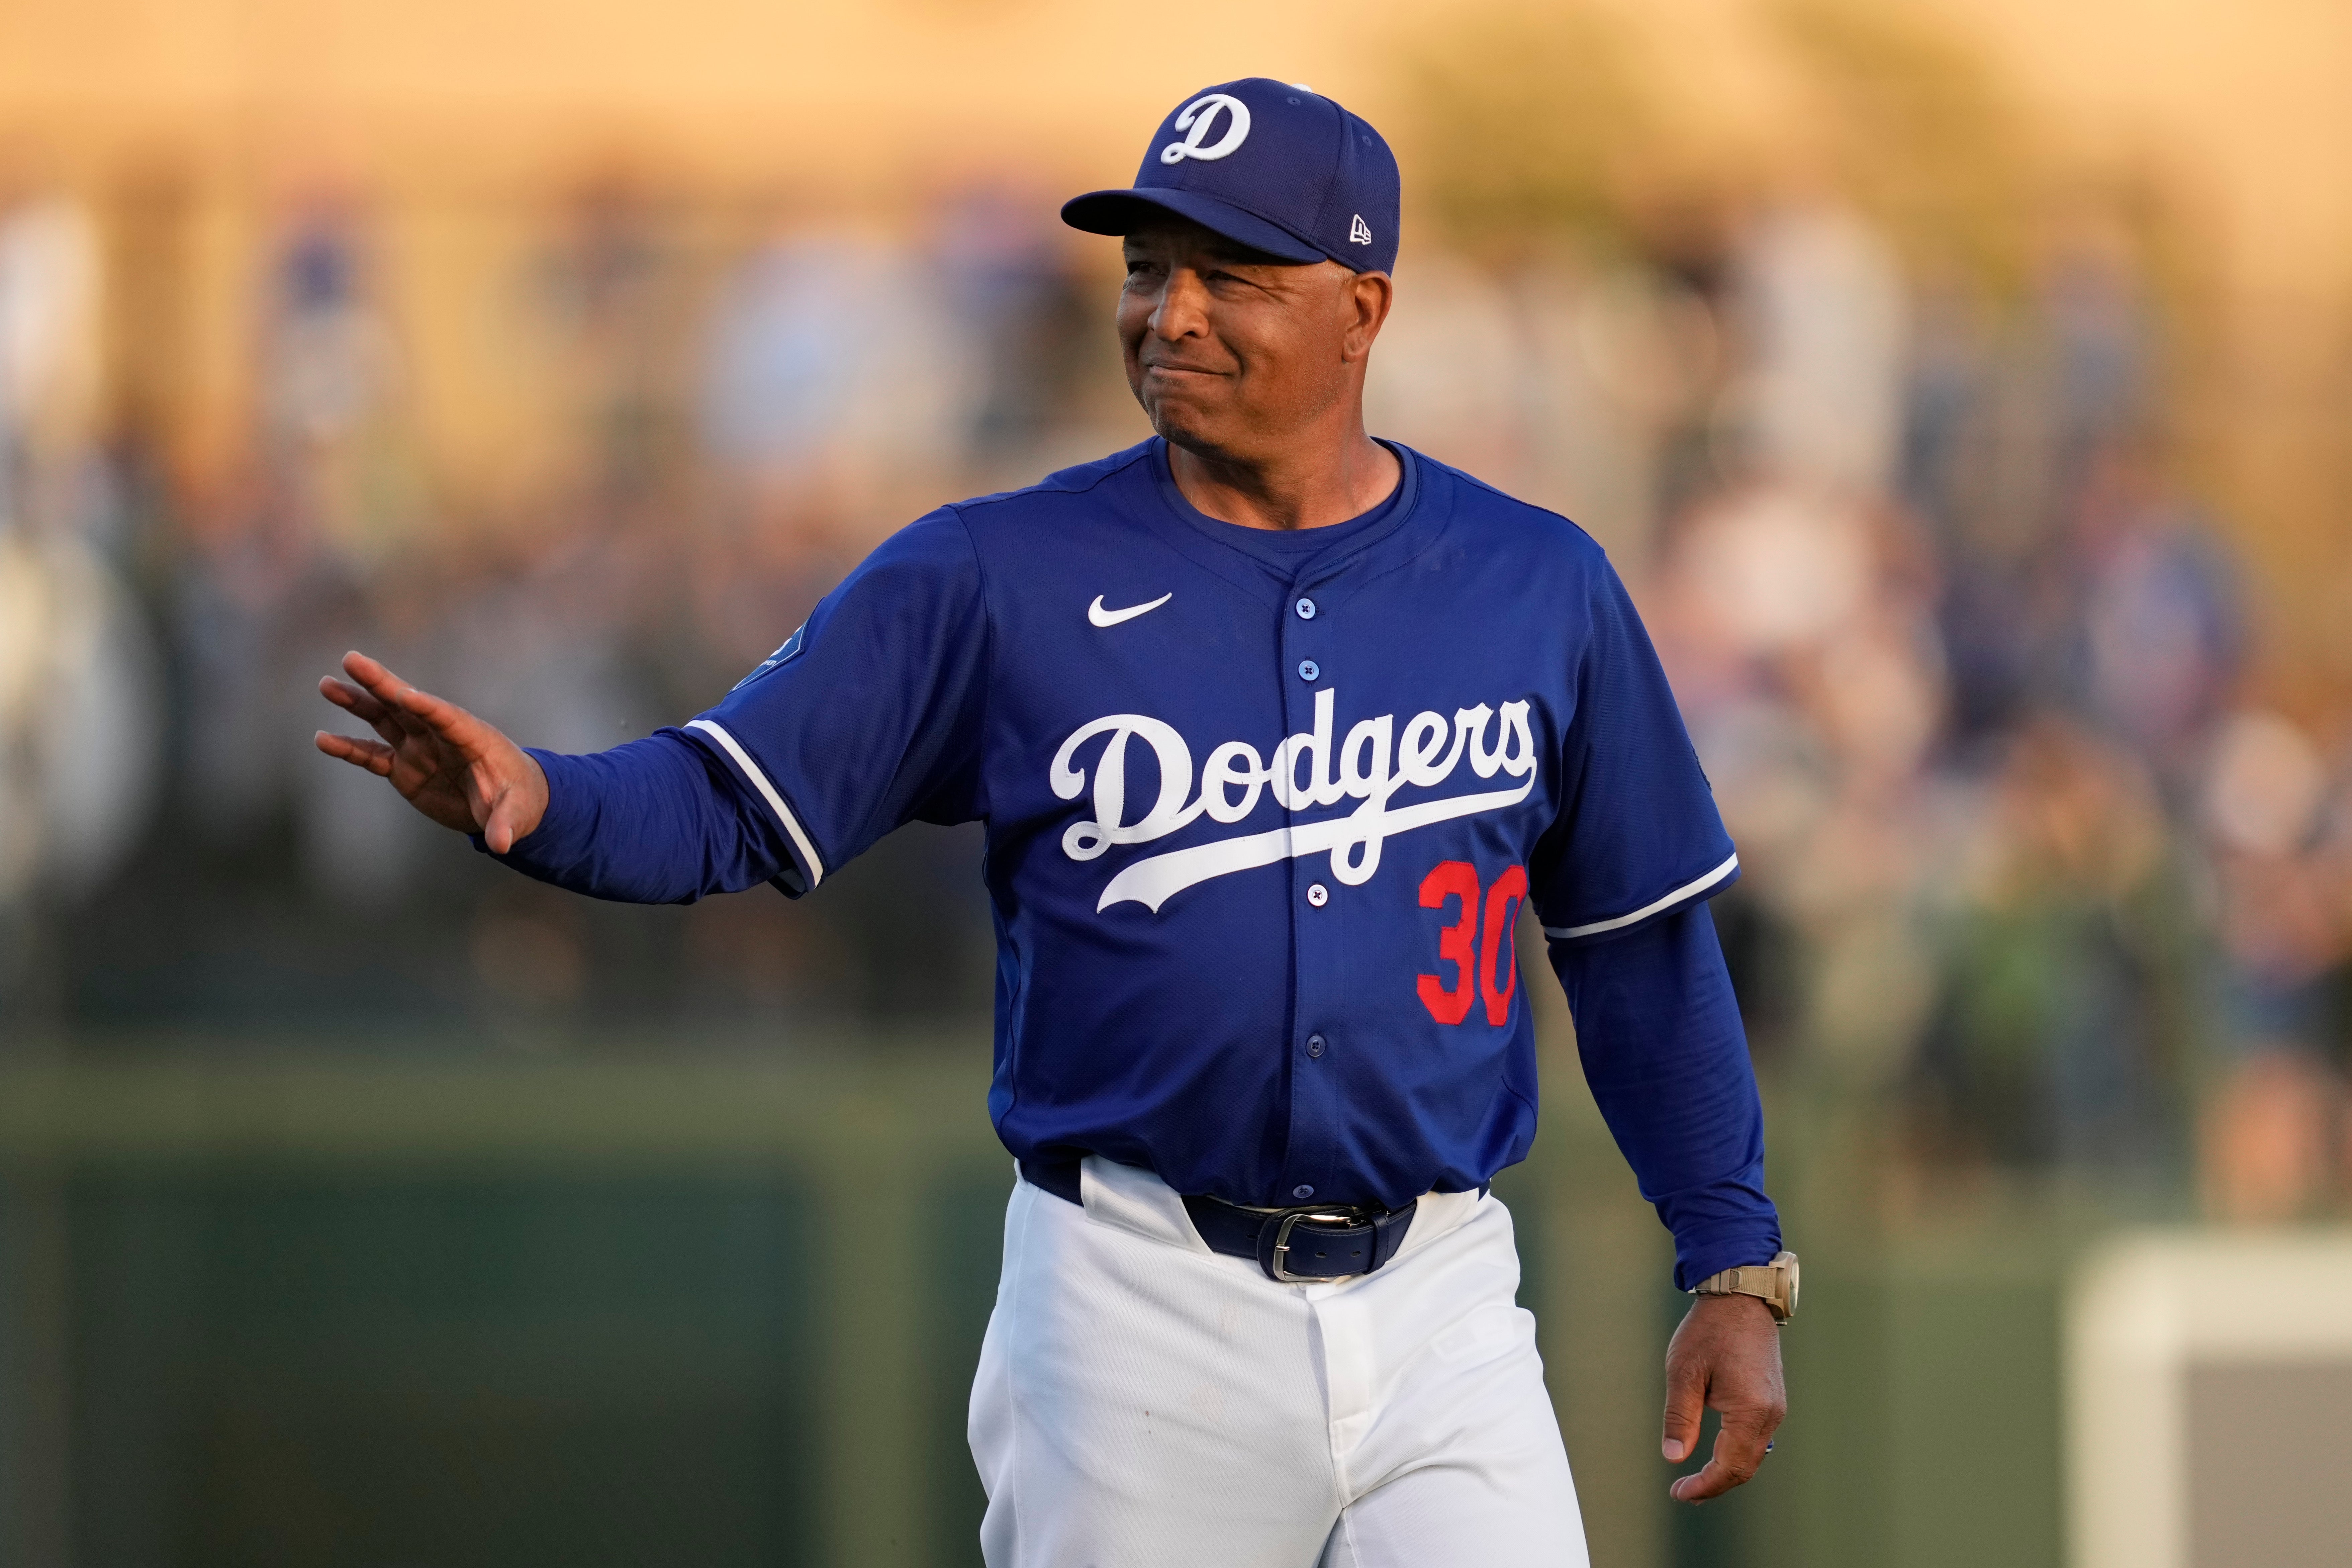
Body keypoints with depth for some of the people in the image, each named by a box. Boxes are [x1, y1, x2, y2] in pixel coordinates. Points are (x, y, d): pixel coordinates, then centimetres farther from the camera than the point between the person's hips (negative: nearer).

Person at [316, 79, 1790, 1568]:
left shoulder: (1539, 589, 5)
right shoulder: (995, 581, -1)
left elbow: (1643, 941, 12)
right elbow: (724, 804, -6)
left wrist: (1737, 1267, 9)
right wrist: (541, 798, -28)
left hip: (1438, 1314, 1)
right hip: (1138, 1316, -1)